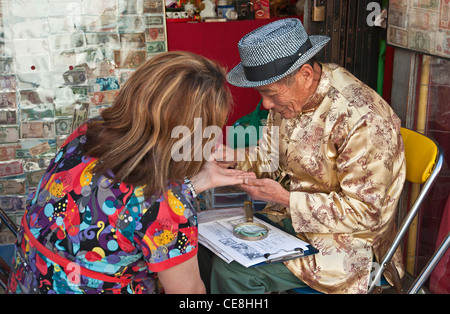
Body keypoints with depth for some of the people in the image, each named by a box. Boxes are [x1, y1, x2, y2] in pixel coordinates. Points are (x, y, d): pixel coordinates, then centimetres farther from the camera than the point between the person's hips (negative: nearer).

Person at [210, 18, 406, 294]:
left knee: (232, 270, -20)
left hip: (345, 241, -8)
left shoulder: (363, 120, -28)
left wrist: (285, 199, -25)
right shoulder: (290, 95, -2)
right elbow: (274, 158, 13)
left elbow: (364, 212, -24)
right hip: (290, 217, 8)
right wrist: (234, 158, -7)